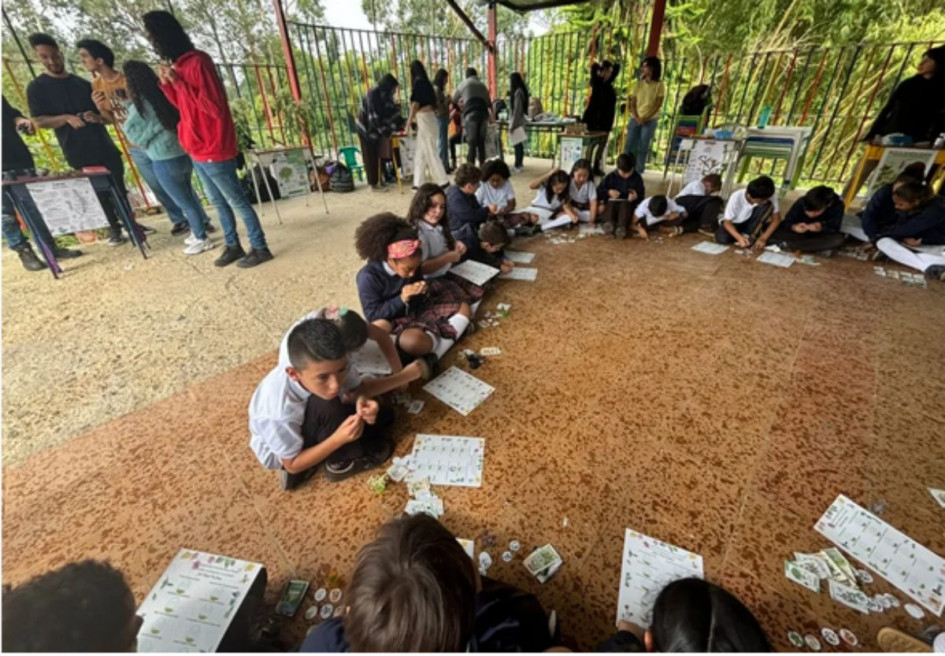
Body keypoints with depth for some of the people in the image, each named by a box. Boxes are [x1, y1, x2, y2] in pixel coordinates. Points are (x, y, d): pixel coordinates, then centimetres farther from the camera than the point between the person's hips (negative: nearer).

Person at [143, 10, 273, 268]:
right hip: (197, 150, 9)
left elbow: (216, 108, -20)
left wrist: (179, 82, -19)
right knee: (218, 202, 12)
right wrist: (166, 83, 7)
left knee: (237, 201, -3)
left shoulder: (198, 62, -13)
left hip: (214, 150, -9)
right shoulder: (180, 64, 14)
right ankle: (233, 246, 21)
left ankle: (260, 248, 5)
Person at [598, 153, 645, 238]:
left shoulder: (637, 178, 4)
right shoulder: (610, 177, 1)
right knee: (610, 204, -36)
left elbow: (641, 195, 8)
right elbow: (598, 191, 1)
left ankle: (621, 227, -60)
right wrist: (608, 192, -17)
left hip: (628, 204, 0)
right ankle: (609, 223, -62)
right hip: (612, 203, 1)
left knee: (625, 204, -37)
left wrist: (636, 197, -16)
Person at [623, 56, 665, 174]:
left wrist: (645, 118, -16)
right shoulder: (639, 83, 9)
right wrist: (637, 117, -10)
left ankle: (638, 172, 4)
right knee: (629, 145, -1)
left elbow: (658, 105, -6)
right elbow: (632, 102, 4)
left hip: (650, 120, -3)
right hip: (635, 119, 3)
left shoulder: (659, 85, -2)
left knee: (643, 148, -2)